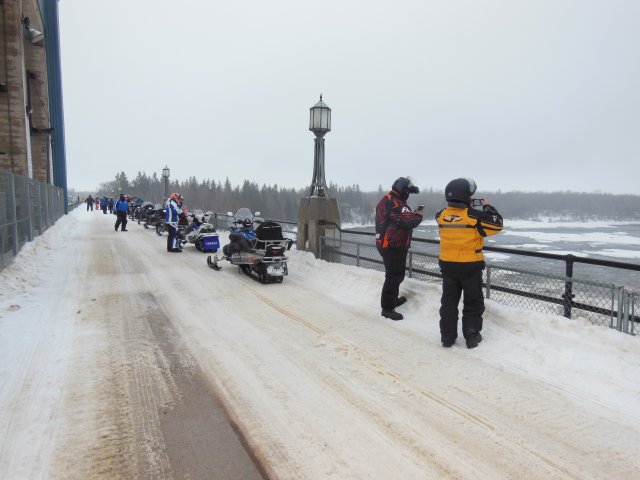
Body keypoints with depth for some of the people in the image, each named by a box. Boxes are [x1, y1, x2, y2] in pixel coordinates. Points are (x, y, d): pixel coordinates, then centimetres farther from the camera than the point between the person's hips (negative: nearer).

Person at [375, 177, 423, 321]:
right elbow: (408, 221, -27)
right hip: (393, 246, -11)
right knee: (393, 276, -3)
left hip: (389, 244, 11)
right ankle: (387, 308, 4)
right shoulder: (394, 203, -20)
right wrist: (418, 214, -8)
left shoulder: (387, 200, 14)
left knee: (397, 274, 24)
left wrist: (413, 214, 1)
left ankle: (393, 299, 41)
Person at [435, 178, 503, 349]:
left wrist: (467, 207, 14)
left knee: (449, 301, 13)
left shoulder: (442, 215, -3)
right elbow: (497, 224, -4)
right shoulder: (474, 216, -15)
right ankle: (472, 337, 18)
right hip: (470, 267, -3)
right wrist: (487, 207, 7)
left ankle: (447, 337, 18)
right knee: (473, 303, 12)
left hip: (448, 265, 4)